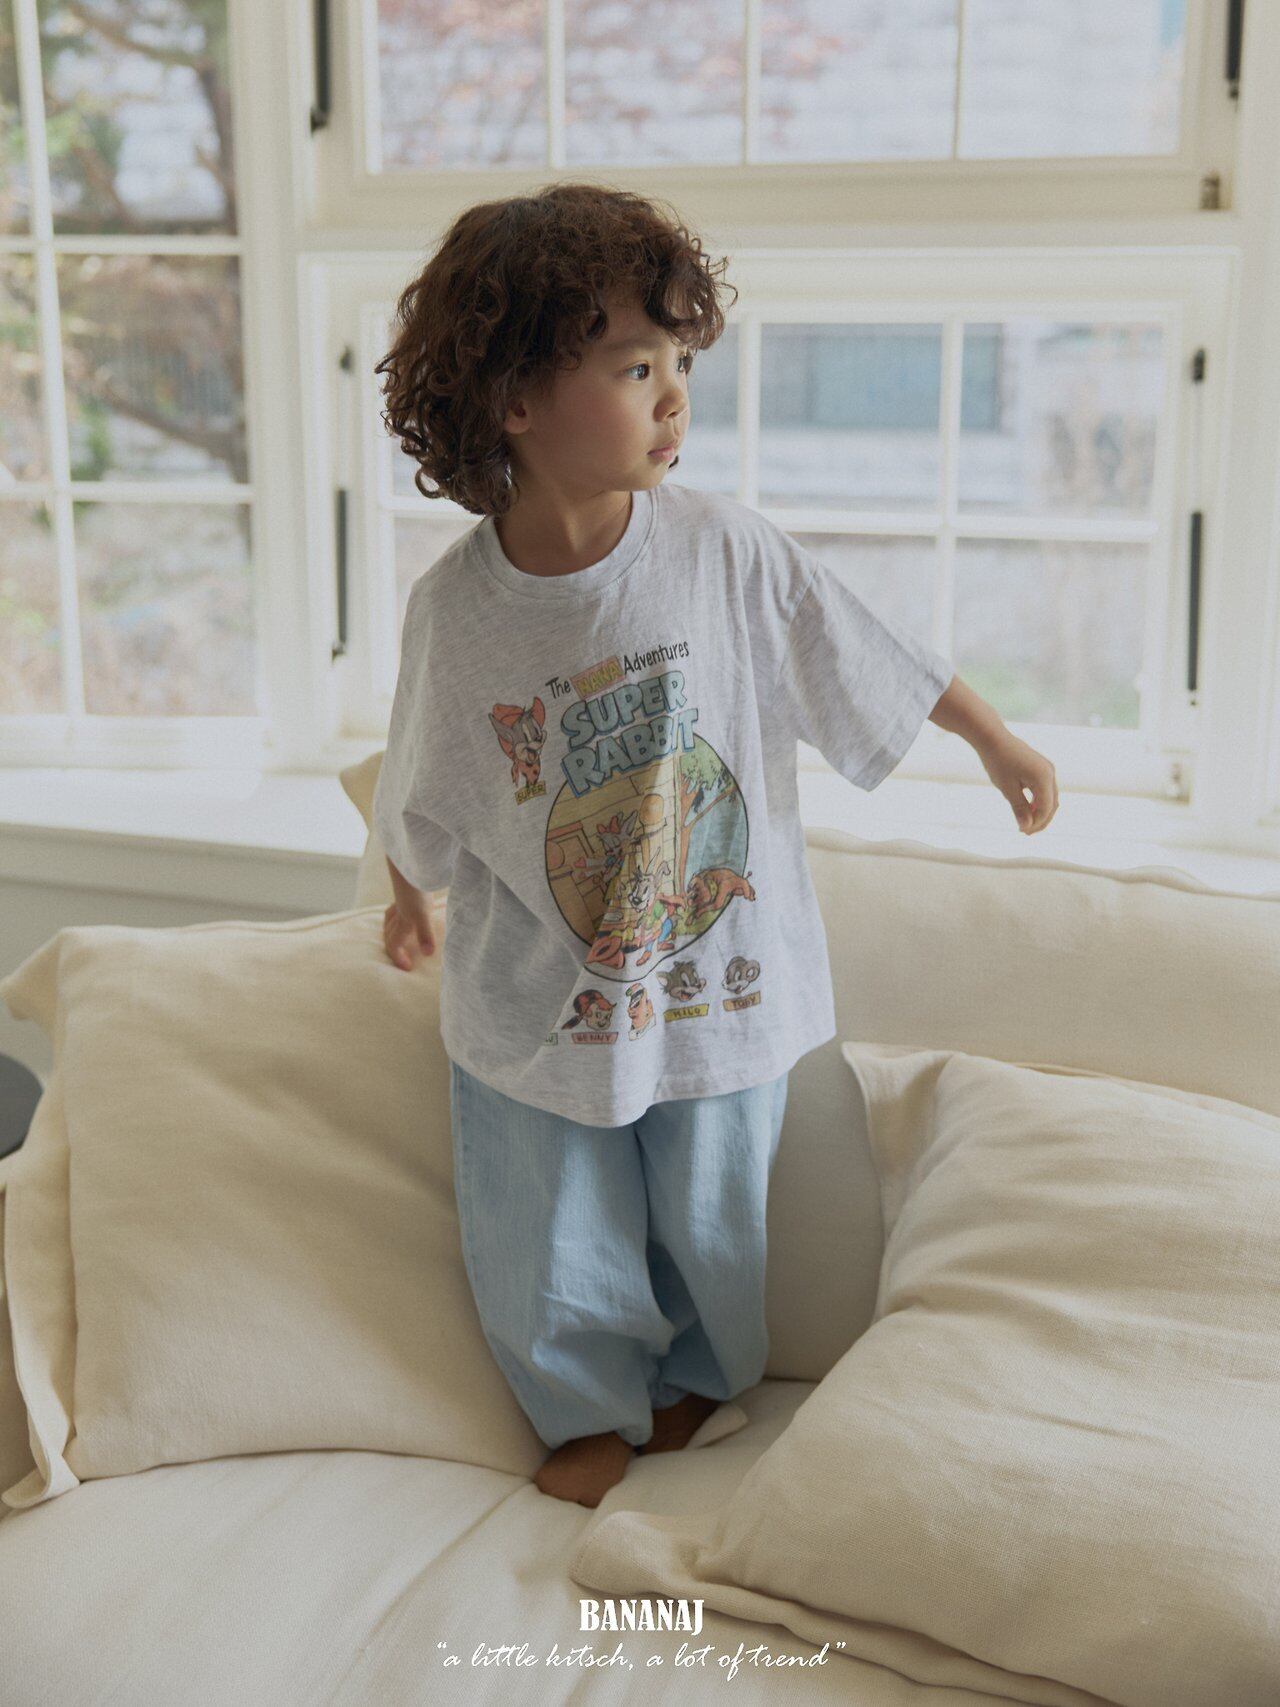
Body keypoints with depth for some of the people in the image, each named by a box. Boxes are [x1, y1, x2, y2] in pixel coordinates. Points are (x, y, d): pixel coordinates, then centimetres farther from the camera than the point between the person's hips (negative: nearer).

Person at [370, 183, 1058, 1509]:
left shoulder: (724, 551, -16)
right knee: (554, 1247, 15)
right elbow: (426, 799, 3)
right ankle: (596, 1410, 45)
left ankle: (697, 1374, 51)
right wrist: (409, 900, 17)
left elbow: (874, 664, -2)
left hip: (720, 980, 0)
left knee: (712, 1215, 20)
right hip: (538, 1003, 0)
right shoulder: (456, 604, -15)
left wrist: (999, 745, 7)